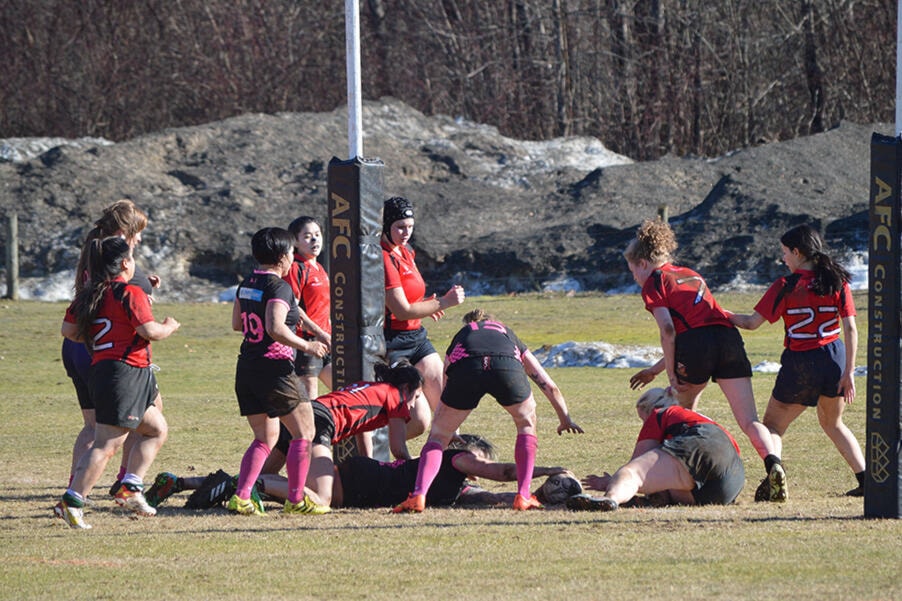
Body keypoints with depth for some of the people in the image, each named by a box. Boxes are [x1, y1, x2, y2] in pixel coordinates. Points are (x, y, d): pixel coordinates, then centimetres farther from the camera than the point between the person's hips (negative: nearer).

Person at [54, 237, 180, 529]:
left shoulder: (88, 294, 13)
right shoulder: (130, 293, -10)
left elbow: (68, 329, 14)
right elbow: (150, 331, -17)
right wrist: (170, 326, 3)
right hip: (124, 371, -9)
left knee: (157, 428, 19)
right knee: (107, 444, -10)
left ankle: (130, 488, 14)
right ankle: (71, 502, -14)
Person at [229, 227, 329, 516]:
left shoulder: (246, 285, 10)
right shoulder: (278, 287, -15)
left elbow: (237, 324, 20)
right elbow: (276, 329, -25)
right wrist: (305, 345, -16)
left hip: (246, 369, 8)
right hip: (274, 368, -8)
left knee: (265, 438, 16)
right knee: (304, 432, 3)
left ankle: (240, 496, 4)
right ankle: (296, 500, 1)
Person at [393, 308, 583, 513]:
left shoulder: (460, 336, 43)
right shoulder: (509, 334, 44)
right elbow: (550, 387, 48)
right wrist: (565, 420, 63)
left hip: (464, 367, 0)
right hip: (507, 366, 0)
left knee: (439, 435, 16)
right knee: (527, 425, 27)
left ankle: (418, 495, -4)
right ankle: (523, 496, 16)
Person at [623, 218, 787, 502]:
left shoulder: (654, 282, 9)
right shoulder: (691, 276, 31)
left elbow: (668, 331, -5)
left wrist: (672, 377, -4)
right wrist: (656, 369, 36)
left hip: (696, 344, -5)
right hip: (729, 337, 5)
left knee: (683, 413, 20)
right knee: (749, 421, -4)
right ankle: (773, 463, -29)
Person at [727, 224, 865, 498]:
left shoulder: (786, 286, -8)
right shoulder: (837, 281, 1)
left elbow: (751, 322, -7)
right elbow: (850, 328, -3)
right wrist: (849, 372, -1)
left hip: (800, 363, -4)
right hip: (835, 358, 4)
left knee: (773, 425, 8)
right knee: (832, 423, 26)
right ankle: (866, 480, 17)